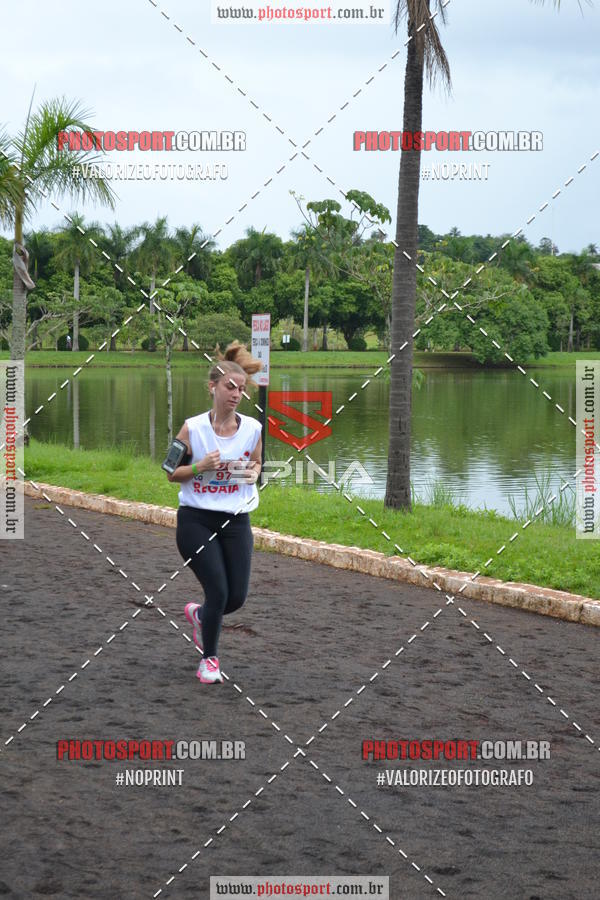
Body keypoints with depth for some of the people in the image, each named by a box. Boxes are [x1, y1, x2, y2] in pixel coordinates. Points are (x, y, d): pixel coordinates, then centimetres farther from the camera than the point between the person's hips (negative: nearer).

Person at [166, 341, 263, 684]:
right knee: (218, 591, -10)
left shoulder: (253, 428, -2)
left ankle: (198, 614, 37)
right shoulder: (192, 428, -9)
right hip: (196, 520, -3)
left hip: (236, 520, 3)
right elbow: (172, 473, 0)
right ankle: (209, 659, 15)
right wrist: (200, 466, -18)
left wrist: (253, 473, -9)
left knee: (237, 597, 1)